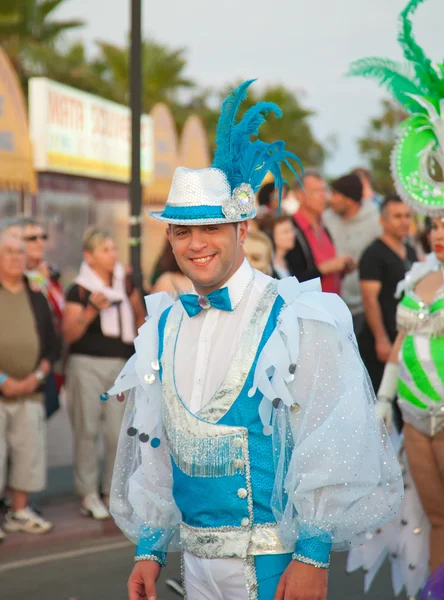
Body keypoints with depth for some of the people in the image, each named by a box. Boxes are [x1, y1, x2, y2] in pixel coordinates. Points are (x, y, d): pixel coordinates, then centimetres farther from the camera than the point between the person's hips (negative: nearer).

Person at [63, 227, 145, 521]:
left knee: (119, 432, -1)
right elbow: (69, 334, -7)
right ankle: (89, 494, 6)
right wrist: (91, 310, -20)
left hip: (121, 364, 3)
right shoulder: (80, 290, -3)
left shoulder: (125, 283, 8)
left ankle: (113, 492, 10)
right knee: (87, 430, -2)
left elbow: (140, 315, 22)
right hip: (87, 364, -3)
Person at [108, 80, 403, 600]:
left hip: (275, 558, -5)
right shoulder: (165, 328, 7)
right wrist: (150, 548, 11)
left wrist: (312, 555, -15)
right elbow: (152, 445, 13)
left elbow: (331, 446, -12)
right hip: (196, 557, 5)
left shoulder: (296, 319, -11)